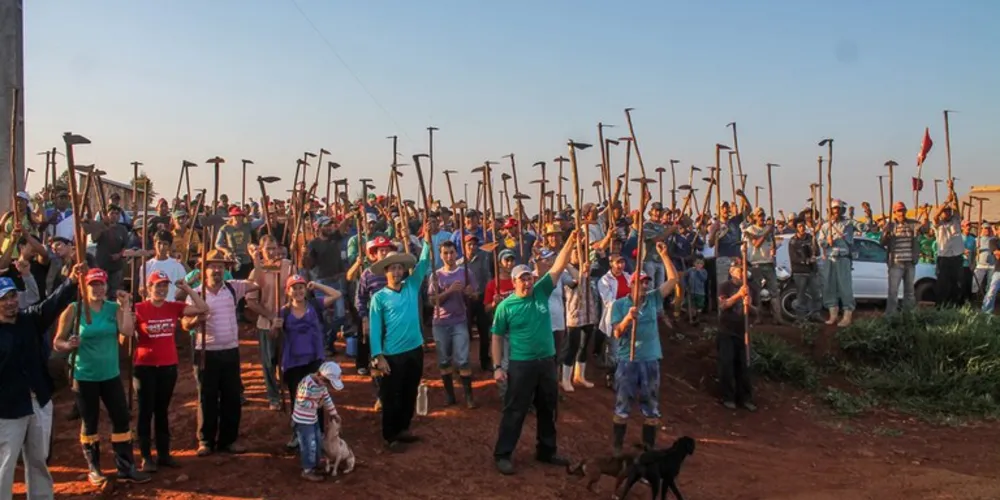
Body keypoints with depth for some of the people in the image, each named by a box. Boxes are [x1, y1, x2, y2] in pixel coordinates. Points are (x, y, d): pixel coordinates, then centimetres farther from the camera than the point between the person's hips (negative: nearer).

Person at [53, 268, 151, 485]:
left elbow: (128, 332, -15)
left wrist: (126, 306, -16)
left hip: (110, 375, 3)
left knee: (121, 419, 3)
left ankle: (126, 467, 13)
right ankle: (93, 468, 22)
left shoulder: (114, 308, 0)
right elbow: (57, 342, -5)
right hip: (84, 376, -3)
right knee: (90, 423, 8)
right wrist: (69, 345, -25)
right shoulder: (73, 310, -7)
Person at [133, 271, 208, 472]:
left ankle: (164, 454, 22)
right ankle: (146, 457, 11)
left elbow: (203, 308, -2)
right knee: (146, 411, 3)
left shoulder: (174, 307, 2)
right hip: (145, 367, -4)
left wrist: (187, 289, -5)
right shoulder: (139, 309, -9)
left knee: (162, 411, 14)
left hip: (169, 366, 4)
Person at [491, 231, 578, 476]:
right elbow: (497, 337, -2)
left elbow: (558, 267, -5)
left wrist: (571, 241, -15)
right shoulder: (505, 306, -7)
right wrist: (498, 366, -8)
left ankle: (546, 451, 32)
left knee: (548, 409, 16)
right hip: (521, 365, -4)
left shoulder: (541, 292, 1)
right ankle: (502, 454, 14)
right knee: (515, 411, 2)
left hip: (547, 362, 5)